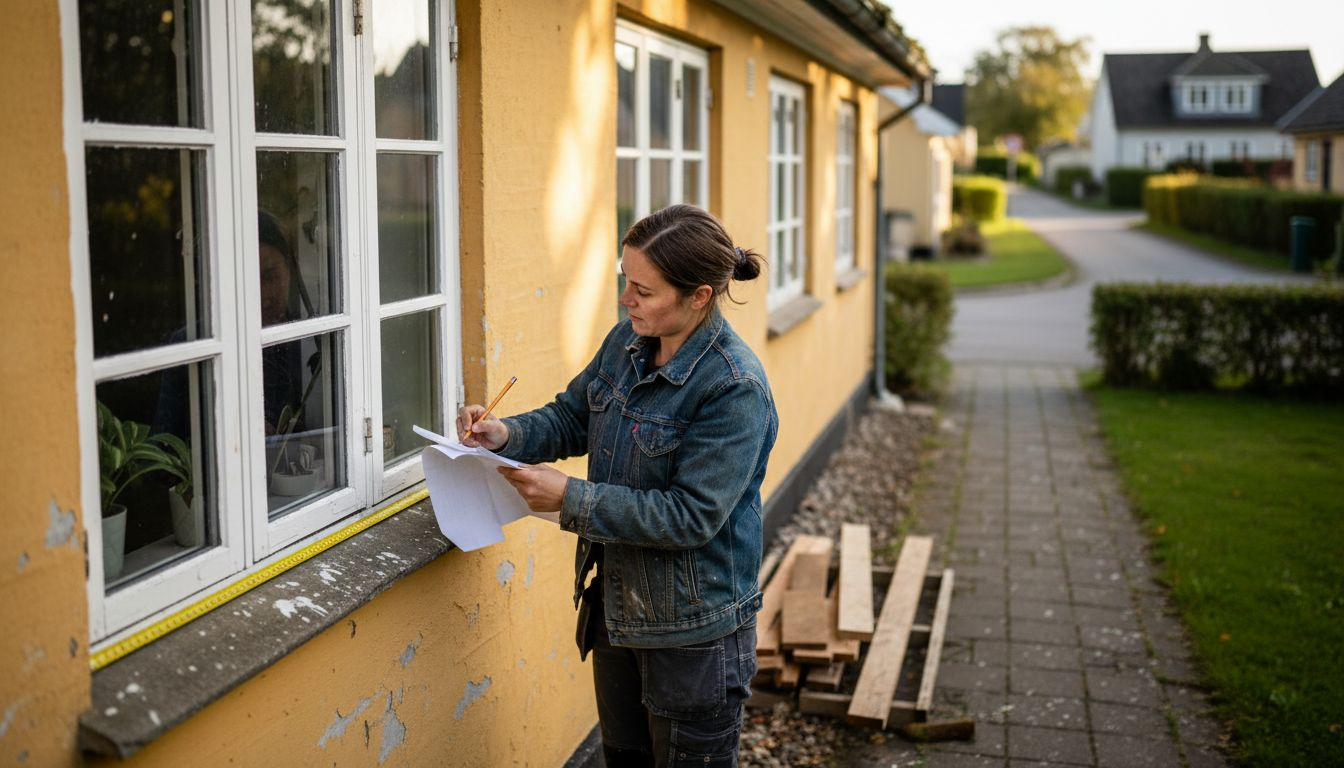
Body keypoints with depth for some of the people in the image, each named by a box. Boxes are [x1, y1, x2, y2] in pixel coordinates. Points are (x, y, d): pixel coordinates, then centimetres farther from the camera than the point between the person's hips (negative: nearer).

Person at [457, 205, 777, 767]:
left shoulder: (735, 389, -25)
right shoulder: (627, 341, -1)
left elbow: (692, 516, -27)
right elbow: (573, 416, 13)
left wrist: (571, 500, -26)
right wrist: (509, 435, -8)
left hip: (693, 630, -8)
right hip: (616, 607, 8)